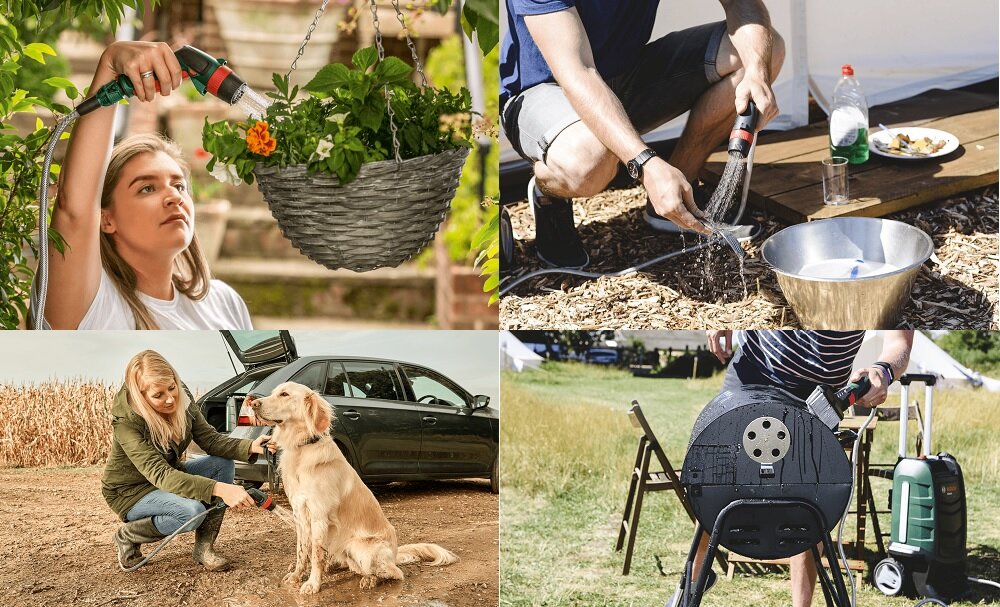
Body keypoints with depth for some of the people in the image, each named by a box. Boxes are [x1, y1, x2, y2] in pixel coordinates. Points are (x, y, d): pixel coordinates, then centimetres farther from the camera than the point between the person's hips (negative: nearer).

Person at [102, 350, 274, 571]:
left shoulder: (182, 403, -14)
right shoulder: (126, 422, -33)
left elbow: (211, 439, -9)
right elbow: (160, 475, -40)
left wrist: (250, 447, -30)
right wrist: (219, 489, -51)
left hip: (171, 476, 7)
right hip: (131, 492, -7)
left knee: (224, 465, -14)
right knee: (192, 511, -32)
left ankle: (204, 547, -8)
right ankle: (127, 536, -6)